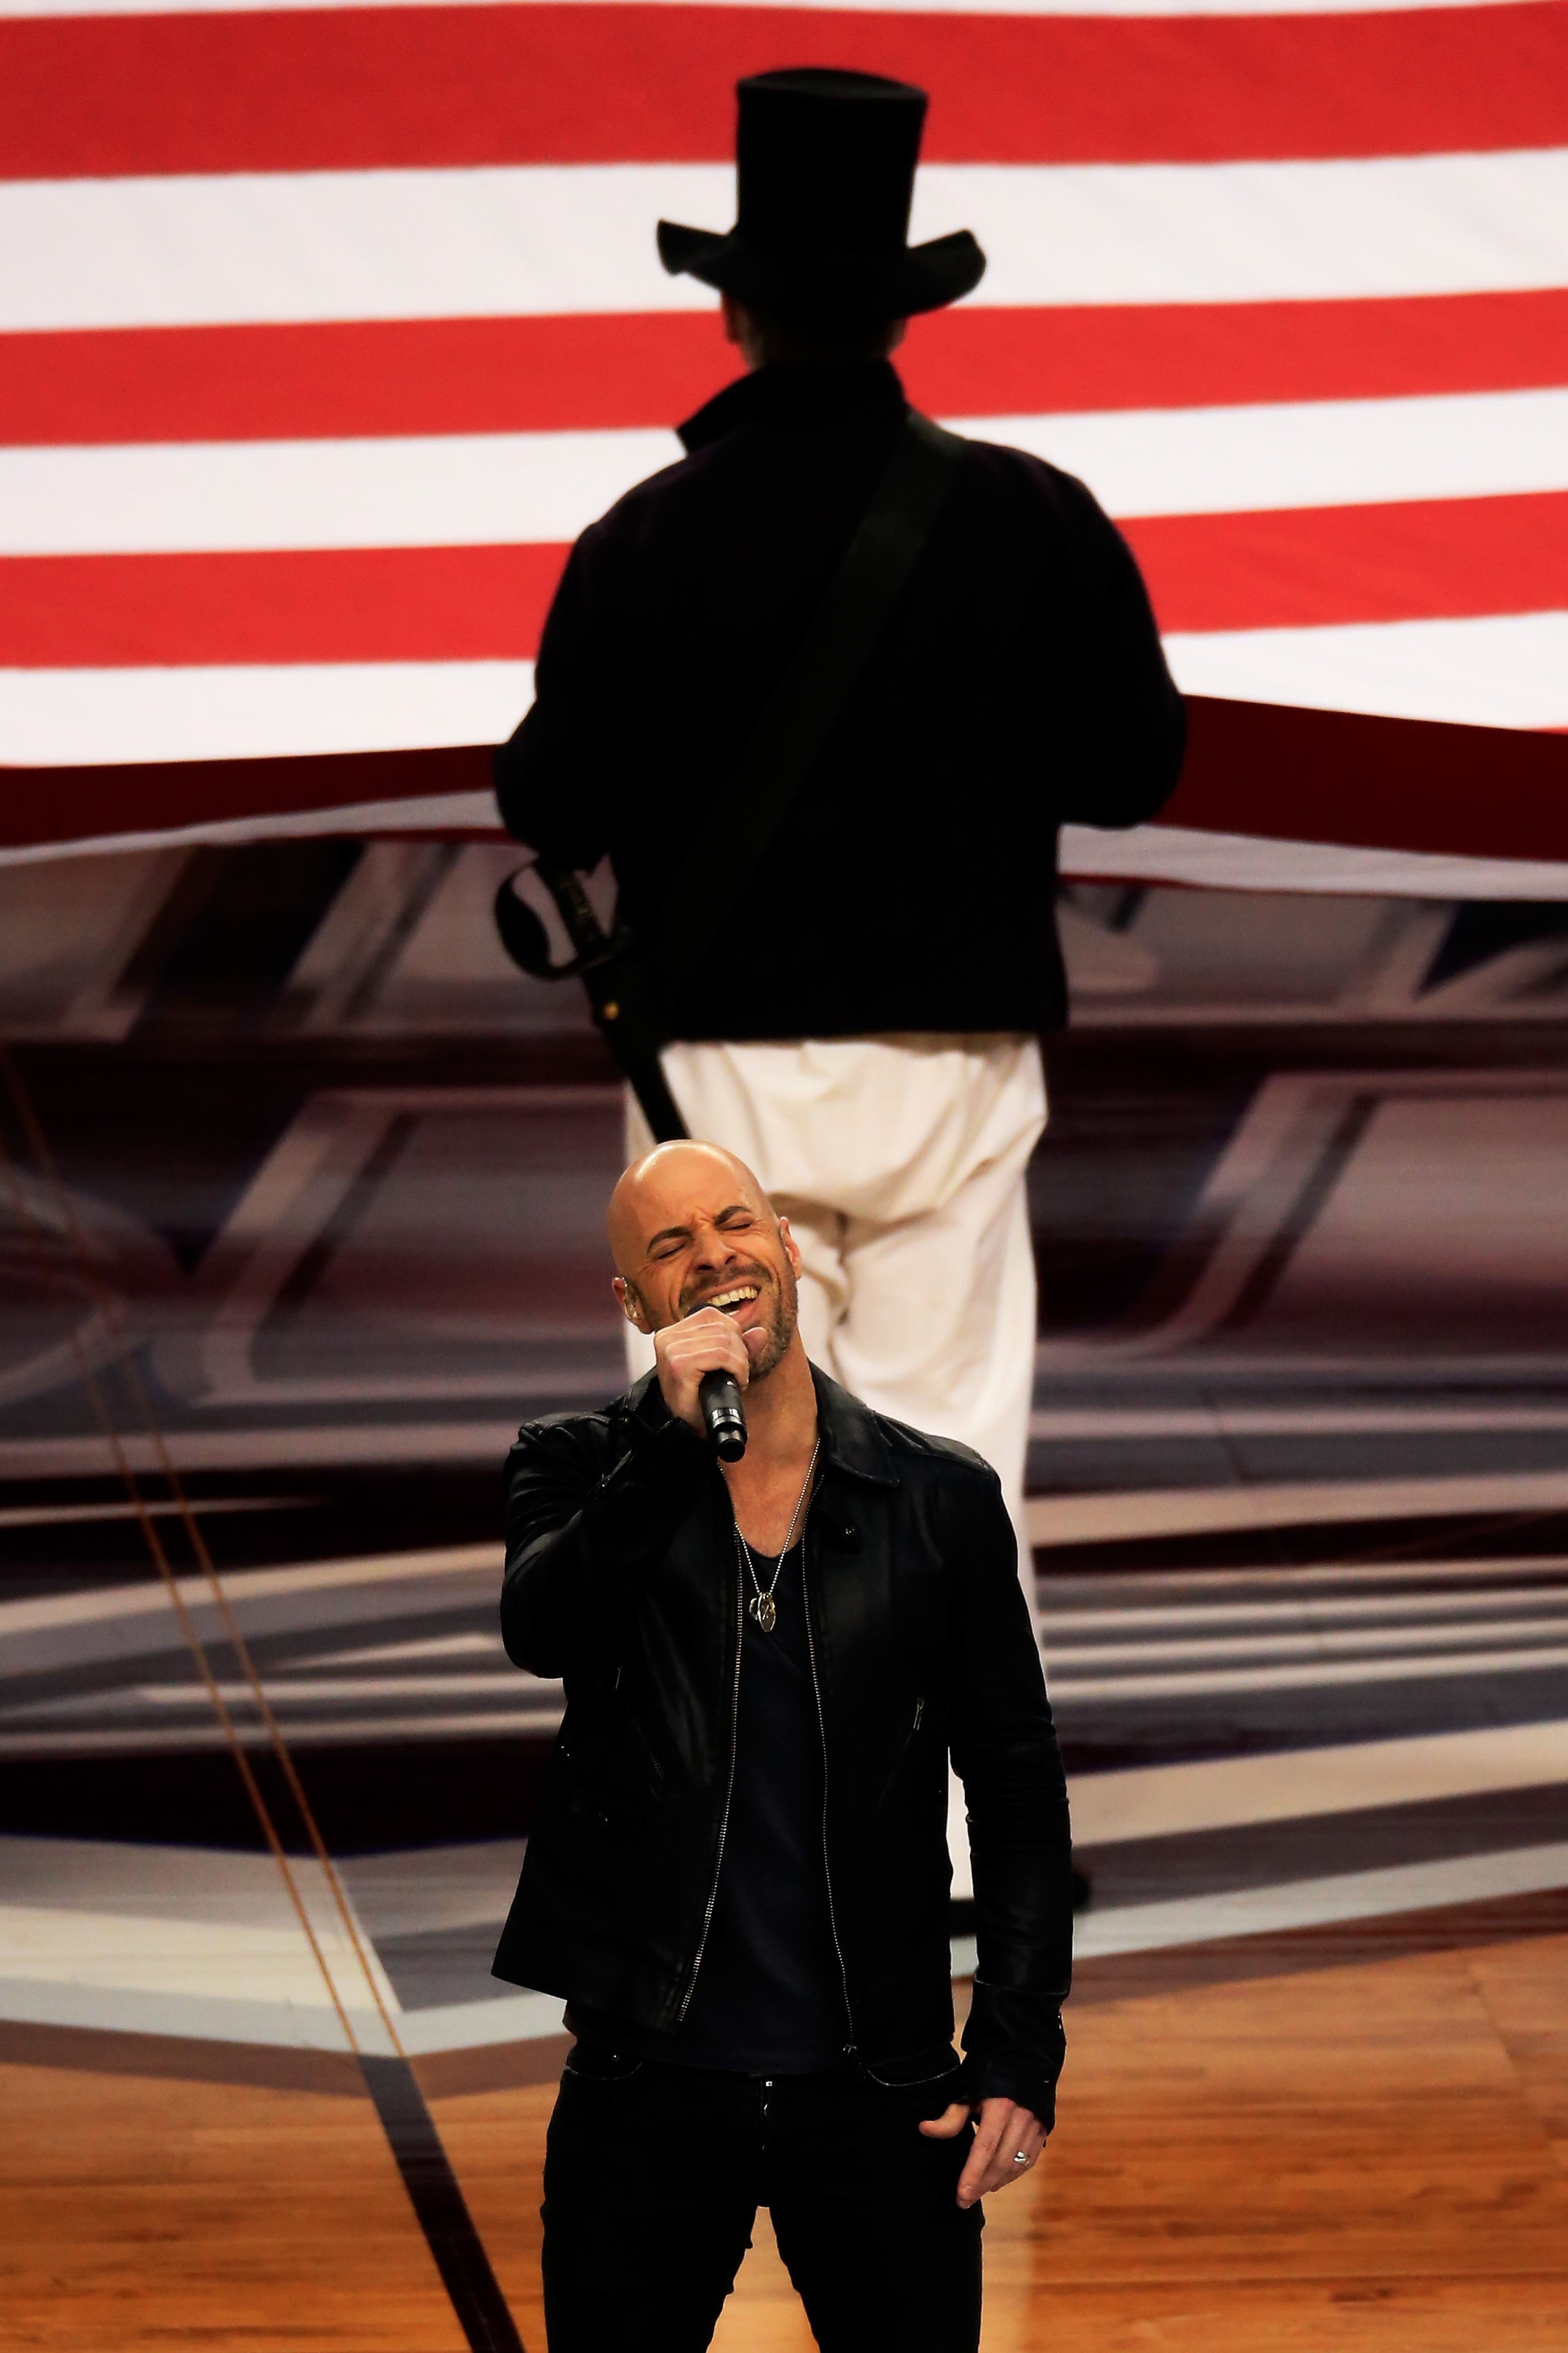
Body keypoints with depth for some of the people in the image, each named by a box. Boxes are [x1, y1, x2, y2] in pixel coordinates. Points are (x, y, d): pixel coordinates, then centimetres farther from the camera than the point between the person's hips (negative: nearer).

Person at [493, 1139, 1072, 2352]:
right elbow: (542, 1630, -18)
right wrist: (674, 1439, -26)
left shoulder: (942, 1499, 3)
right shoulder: (584, 1470, 3)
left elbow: (1018, 1787, 5)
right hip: (649, 2081, 0)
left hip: (878, 2093, 0)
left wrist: (1020, 2056, -2)